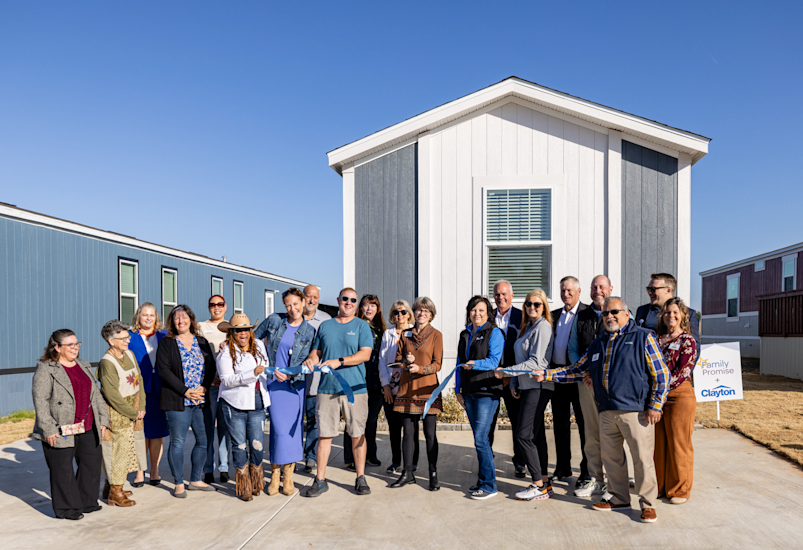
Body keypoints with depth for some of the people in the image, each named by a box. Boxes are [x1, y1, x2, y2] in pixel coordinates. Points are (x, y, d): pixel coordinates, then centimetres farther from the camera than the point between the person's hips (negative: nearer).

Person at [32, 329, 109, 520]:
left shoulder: (84, 366, 13)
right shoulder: (45, 369, -7)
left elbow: (96, 395, 17)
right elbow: (40, 401, -12)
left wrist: (103, 419, 11)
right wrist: (48, 429, -17)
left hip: (87, 428, 7)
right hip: (61, 431, -6)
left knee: (92, 463, 12)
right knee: (63, 470, 4)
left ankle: (87, 502, 27)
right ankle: (66, 508, 18)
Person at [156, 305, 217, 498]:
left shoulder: (202, 342, 12)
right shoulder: (166, 343, 1)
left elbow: (212, 367, 8)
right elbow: (163, 369, -8)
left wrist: (203, 388, -9)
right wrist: (185, 391, -14)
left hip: (201, 400, 4)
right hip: (178, 401, -4)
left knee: (203, 440, 7)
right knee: (178, 442, -1)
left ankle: (196, 480, 20)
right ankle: (179, 484, 13)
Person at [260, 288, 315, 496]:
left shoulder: (309, 332, 2)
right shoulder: (274, 321, 3)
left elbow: (304, 362, -1)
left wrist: (289, 375, -15)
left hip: (295, 384, 1)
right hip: (273, 383, -1)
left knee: (293, 429, 2)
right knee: (279, 430, -7)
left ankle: (288, 477, 15)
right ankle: (275, 476, 8)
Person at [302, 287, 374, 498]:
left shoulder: (362, 326, 4)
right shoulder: (325, 326, 14)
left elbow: (365, 354, -8)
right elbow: (316, 351, 17)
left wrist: (339, 361, -18)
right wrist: (310, 360, -7)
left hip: (355, 389, -2)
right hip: (327, 388, 2)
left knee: (357, 434, 4)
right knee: (324, 434, 3)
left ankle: (360, 478, 16)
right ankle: (320, 480, 13)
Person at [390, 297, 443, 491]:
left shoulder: (436, 335, 0)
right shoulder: (405, 334, 11)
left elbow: (437, 364, -5)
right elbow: (398, 358, 13)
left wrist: (420, 368, -22)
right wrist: (406, 361, -9)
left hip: (427, 388, -3)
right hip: (407, 388, 4)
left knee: (430, 433, 0)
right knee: (408, 432, 8)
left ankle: (433, 475, 10)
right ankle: (407, 473, 18)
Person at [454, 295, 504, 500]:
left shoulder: (494, 333, -3)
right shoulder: (465, 334, 16)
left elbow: (494, 361, -13)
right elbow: (460, 364, 18)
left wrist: (475, 364, -29)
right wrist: (458, 390, 13)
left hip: (487, 391, -7)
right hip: (469, 391, 7)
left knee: (480, 439, -10)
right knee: (479, 438, 13)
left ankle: (488, 485, 0)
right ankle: (483, 479, 23)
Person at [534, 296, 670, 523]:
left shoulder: (643, 338, 1)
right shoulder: (598, 345, 19)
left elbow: (661, 374, -2)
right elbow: (577, 370, 23)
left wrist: (655, 406, -8)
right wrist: (547, 374, 14)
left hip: (635, 411, -6)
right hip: (607, 412, 6)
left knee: (642, 458, -2)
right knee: (610, 457, 12)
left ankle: (648, 503, 13)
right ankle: (619, 498, 28)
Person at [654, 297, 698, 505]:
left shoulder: (688, 341, -4)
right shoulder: (656, 339, 11)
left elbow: (683, 372, -12)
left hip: (680, 396, -5)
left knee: (678, 443, 3)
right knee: (659, 443, 10)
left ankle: (680, 490, 16)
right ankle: (660, 485, 23)